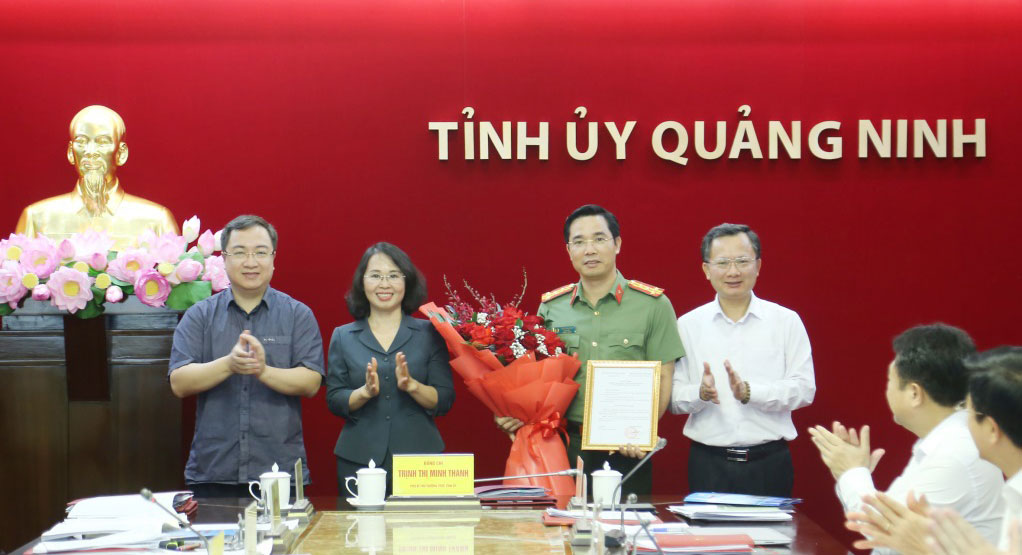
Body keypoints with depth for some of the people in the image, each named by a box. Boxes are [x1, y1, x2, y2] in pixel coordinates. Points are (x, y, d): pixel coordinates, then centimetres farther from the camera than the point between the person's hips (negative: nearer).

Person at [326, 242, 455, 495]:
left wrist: (412, 386, -16)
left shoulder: (429, 333, 6)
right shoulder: (343, 337, 9)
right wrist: (364, 392, -14)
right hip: (359, 460, 0)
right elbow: (334, 402, 4)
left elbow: (445, 401, 1)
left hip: (418, 456, 0)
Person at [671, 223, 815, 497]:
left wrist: (749, 392, -16)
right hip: (708, 463, 0)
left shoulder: (787, 322, 5)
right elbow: (672, 397, 3)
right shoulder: (688, 325, 7)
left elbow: (804, 389, -4)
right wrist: (701, 393, -18)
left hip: (769, 463, 0)